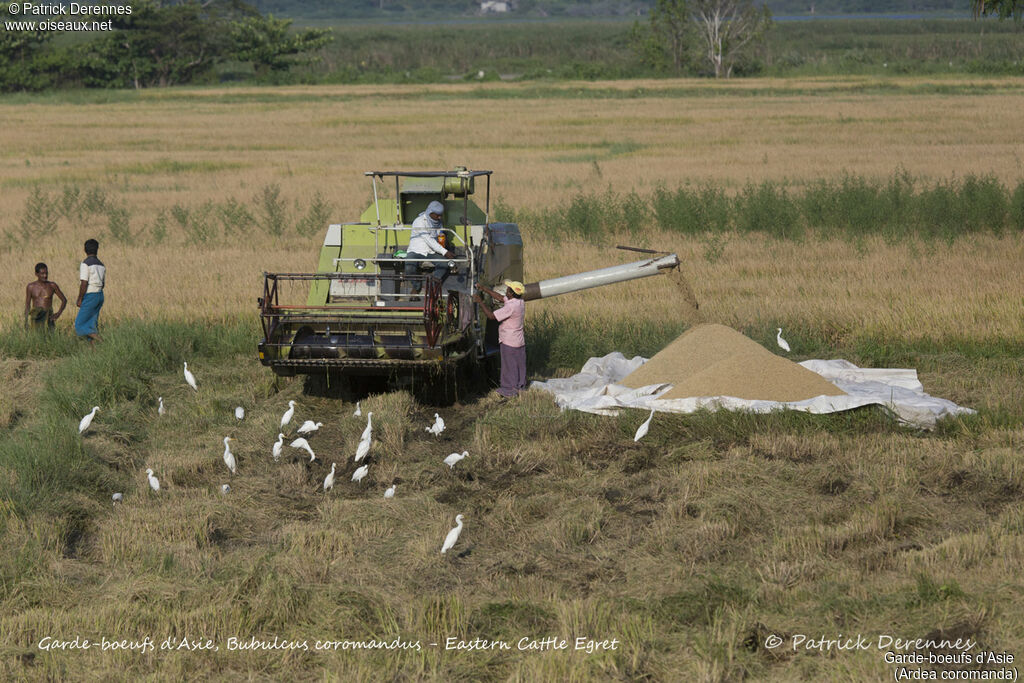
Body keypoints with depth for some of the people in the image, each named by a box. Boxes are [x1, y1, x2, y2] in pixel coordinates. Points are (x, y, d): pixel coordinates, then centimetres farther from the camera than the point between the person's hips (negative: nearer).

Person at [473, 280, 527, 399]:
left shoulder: (510, 307, -28)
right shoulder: (520, 302, -1)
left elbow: (491, 316, -27)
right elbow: (500, 298, 9)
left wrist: (480, 302, -18)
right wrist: (484, 288, 8)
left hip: (509, 342, -8)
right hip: (520, 341, 8)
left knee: (509, 367, 5)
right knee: (520, 365, 19)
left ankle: (510, 391, 14)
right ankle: (520, 387, 31)